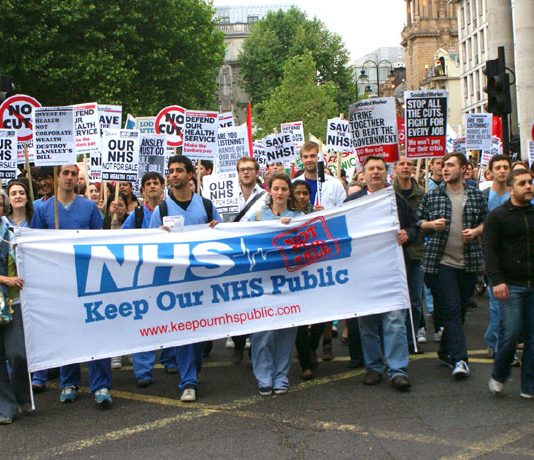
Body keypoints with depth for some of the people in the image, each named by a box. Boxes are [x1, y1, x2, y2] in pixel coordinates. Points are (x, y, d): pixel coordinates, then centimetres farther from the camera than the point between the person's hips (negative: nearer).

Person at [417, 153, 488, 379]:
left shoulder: (476, 196, 6)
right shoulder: (431, 196, 3)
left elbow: (487, 222, 14)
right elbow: (418, 221, 10)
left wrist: (475, 231, -6)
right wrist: (431, 224, -10)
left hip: (469, 262, 3)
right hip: (441, 261, -3)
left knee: (460, 310, 11)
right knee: (451, 309, -10)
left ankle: (445, 352, 27)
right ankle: (459, 359, -10)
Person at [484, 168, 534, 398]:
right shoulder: (497, 216, -1)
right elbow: (489, 250, -5)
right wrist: (497, 280, -15)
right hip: (511, 284, -4)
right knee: (511, 333, -8)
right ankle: (498, 376, 15)